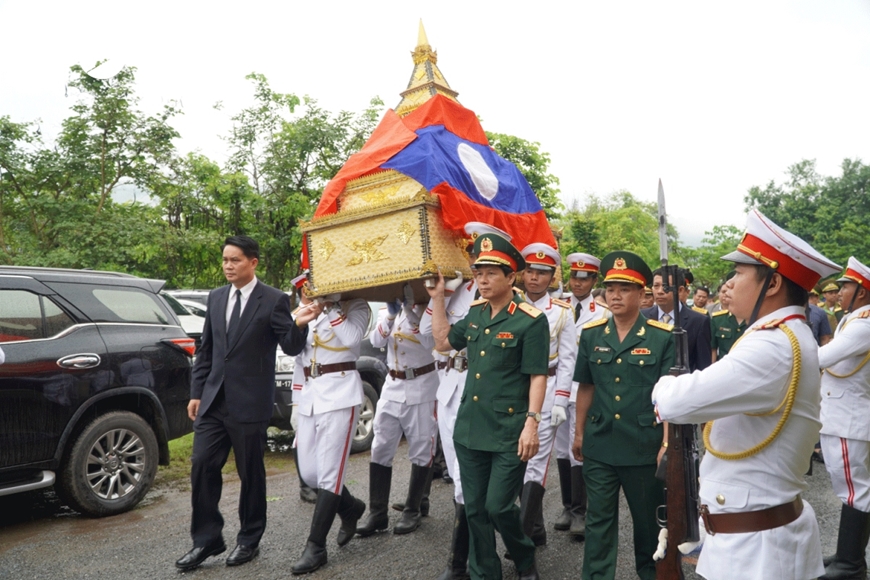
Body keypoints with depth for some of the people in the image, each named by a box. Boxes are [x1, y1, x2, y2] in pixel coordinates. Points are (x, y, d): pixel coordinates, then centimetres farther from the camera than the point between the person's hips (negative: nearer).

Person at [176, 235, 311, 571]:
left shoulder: (274, 300, -8)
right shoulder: (216, 297, 9)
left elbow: (291, 348, -10)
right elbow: (205, 350, 14)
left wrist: (299, 325, -30)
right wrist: (196, 392, 11)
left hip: (250, 402, -5)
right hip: (214, 400, 5)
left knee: (250, 472, 7)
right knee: (202, 466, 5)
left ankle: (249, 540, 26)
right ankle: (207, 540, 21)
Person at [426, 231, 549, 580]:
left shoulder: (531, 320, -11)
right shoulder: (475, 312, 8)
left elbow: (537, 376, -11)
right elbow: (443, 342, 17)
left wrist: (532, 422, -17)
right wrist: (438, 298, 14)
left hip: (509, 433, -6)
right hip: (469, 428, 6)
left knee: (498, 507, 0)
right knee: (474, 509, 12)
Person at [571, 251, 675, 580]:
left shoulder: (663, 337, -9)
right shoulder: (591, 334, 1)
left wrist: (667, 443, -12)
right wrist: (579, 433, 11)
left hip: (645, 446, -2)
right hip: (599, 446, 2)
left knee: (648, 517, 18)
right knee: (599, 521, 11)